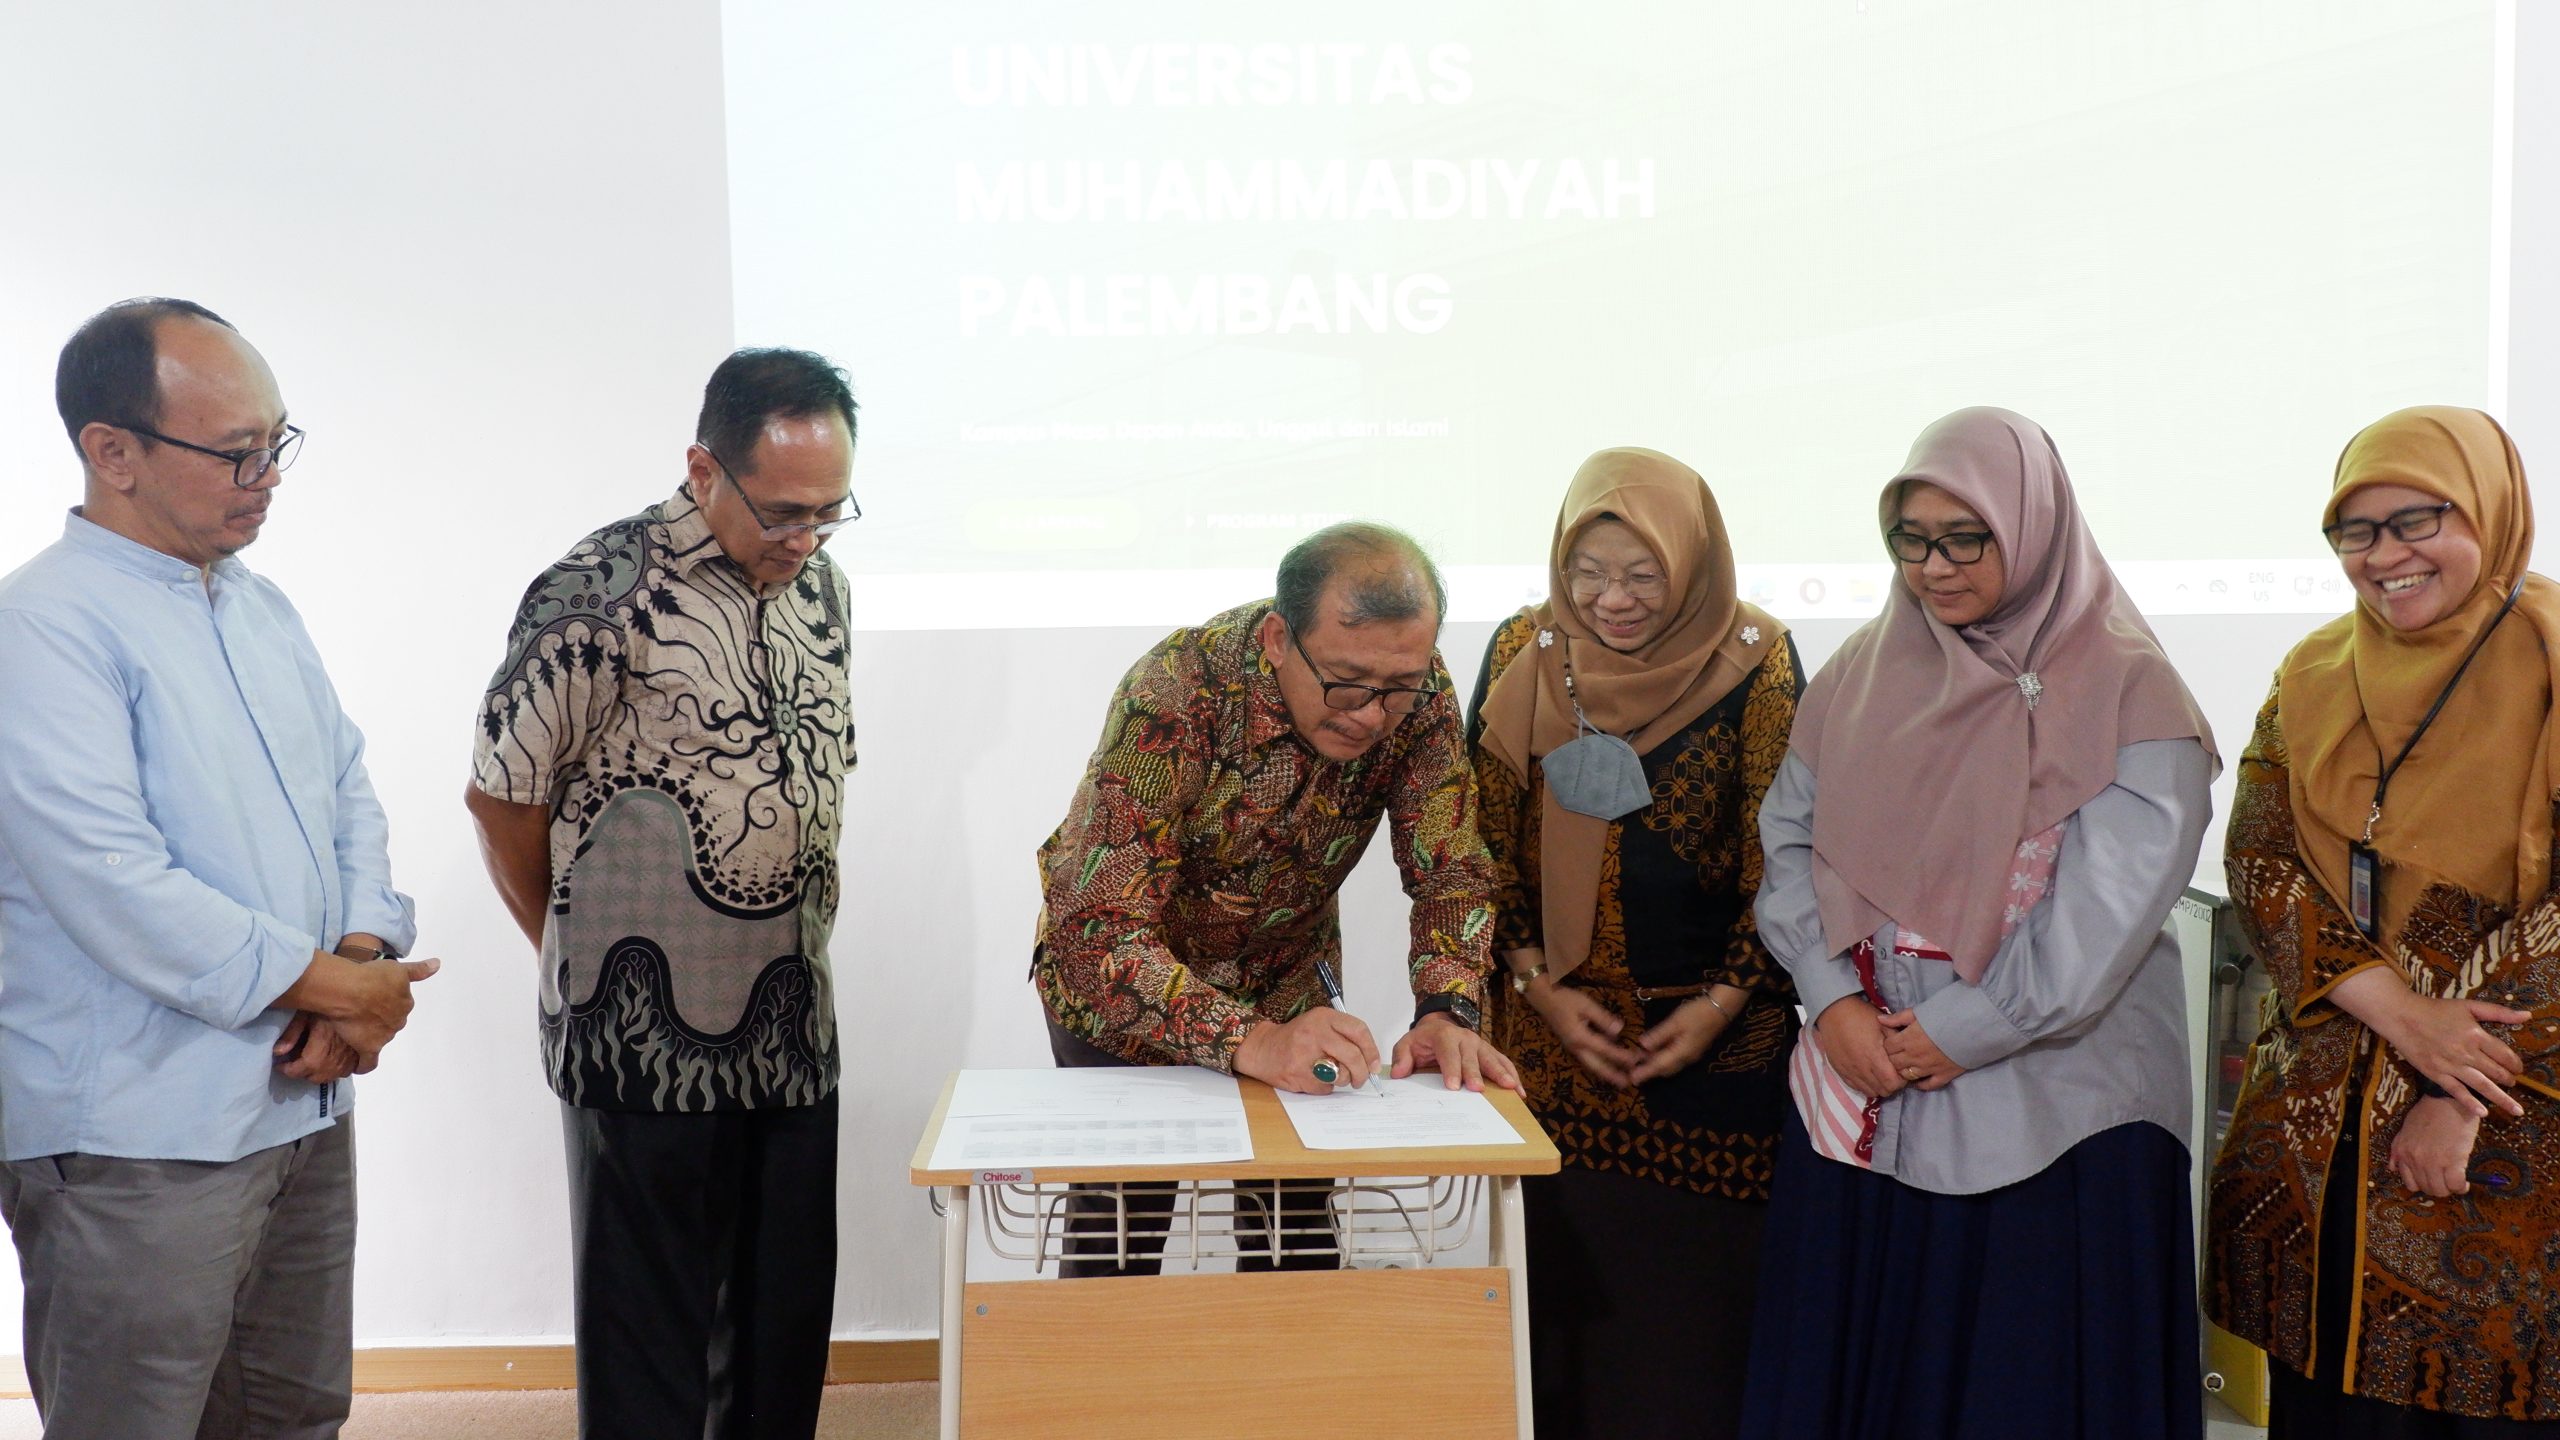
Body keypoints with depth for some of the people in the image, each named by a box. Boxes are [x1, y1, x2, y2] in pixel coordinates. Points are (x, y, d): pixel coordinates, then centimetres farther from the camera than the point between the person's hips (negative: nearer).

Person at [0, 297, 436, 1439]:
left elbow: (350, 794, 13)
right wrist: (325, 984, -15)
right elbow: (113, 886, -22)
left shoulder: (262, 608, 12)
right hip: (137, 1140, -8)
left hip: (306, 1106, 8)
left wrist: (364, 955, -7)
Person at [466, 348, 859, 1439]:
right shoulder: (604, 592, -14)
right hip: (647, 1048, -6)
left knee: (788, 1326, 14)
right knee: (652, 1349, 6)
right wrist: (587, 963, 3)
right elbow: (502, 796, -8)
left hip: (795, 1031, 6)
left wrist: (795, 952, 14)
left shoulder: (818, 583, 8)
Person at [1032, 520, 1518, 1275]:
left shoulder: (1418, 693, -21)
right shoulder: (1174, 696, -35)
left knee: (1297, 1240, 7)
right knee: (1117, 1247, 5)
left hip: (1290, 984, 4)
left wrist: (1447, 1012, -34)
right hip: (1121, 989, -3)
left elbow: (1450, 871, -15)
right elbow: (1101, 932, -39)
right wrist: (1251, 1042, -51)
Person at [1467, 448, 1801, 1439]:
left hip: (1711, 1037, -2)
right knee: (1560, 1278, 6)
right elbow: (1487, 843, 3)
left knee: (1694, 1301, 3)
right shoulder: (1522, 653, 0)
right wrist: (1540, 985, -5)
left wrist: (1724, 1002, -10)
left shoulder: (1754, 664, -7)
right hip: (1550, 1033, 2)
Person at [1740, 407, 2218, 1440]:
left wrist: (1964, 1033, -14)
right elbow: (1791, 837, 6)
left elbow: (2109, 905, -15)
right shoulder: (1861, 674, 7)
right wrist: (1833, 1000, -8)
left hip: (2051, 1114, -4)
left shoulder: (2124, 689, -8)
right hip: (1862, 1094, 4)